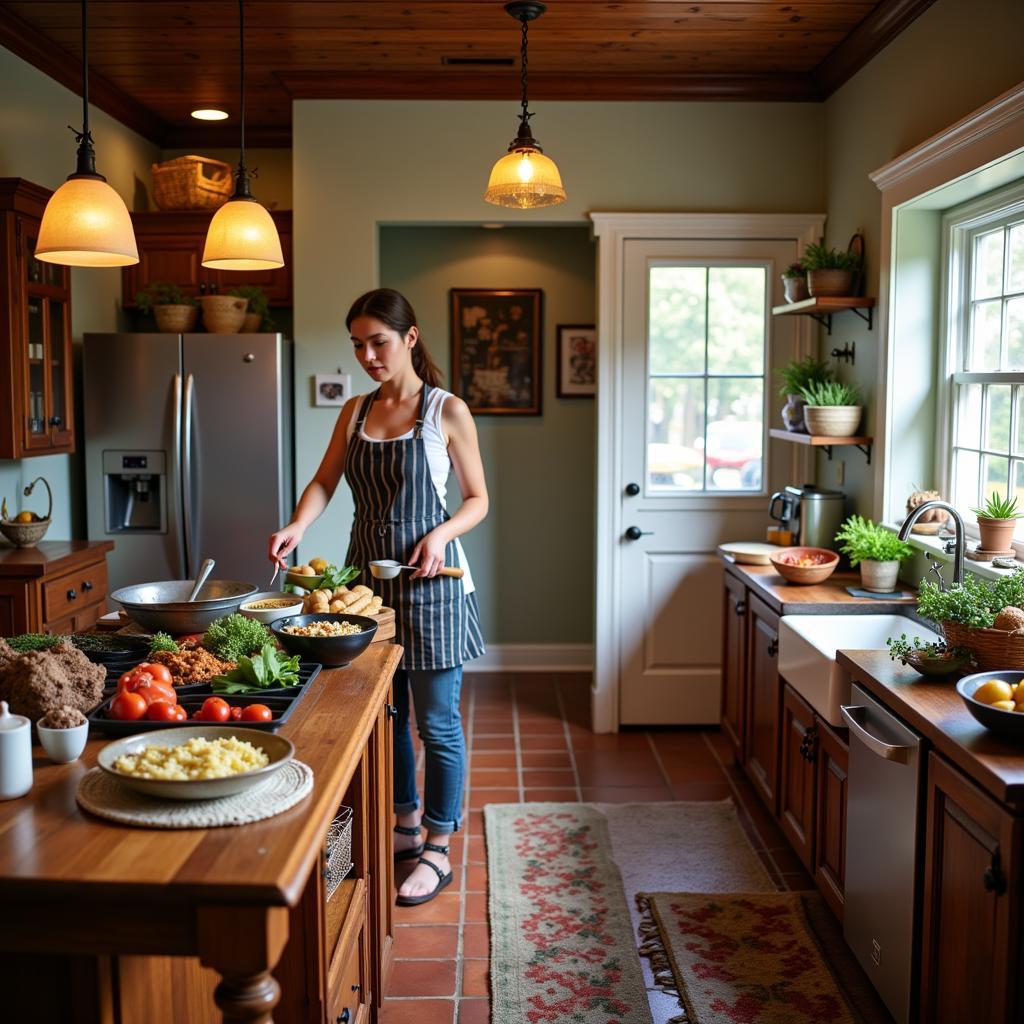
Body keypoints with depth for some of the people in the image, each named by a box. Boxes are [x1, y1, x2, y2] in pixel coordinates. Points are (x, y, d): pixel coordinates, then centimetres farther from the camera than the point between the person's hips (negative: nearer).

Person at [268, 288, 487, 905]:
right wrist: (296, 527, -17)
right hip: (369, 577, 5)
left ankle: (437, 853, 14)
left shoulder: (447, 411, -5)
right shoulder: (355, 413, 9)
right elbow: (325, 483, 2)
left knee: (438, 722, 1)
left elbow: (479, 500, -2)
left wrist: (441, 533, -20)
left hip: (429, 582, -5)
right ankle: (406, 827, 33)